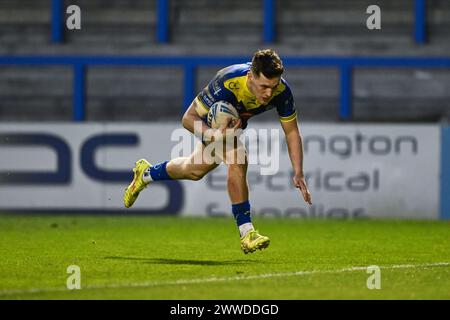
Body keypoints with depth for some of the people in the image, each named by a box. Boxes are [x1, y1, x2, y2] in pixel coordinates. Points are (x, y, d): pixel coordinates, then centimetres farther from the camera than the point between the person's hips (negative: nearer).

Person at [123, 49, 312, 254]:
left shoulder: (282, 91, -34)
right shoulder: (226, 84, -45)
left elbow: (292, 132, -21)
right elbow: (188, 118, -36)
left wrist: (298, 173, -30)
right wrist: (215, 135, -55)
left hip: (238, 120, 5)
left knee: (196, 170, 17)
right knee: (237, 162, -24)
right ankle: (246, 232, -14)